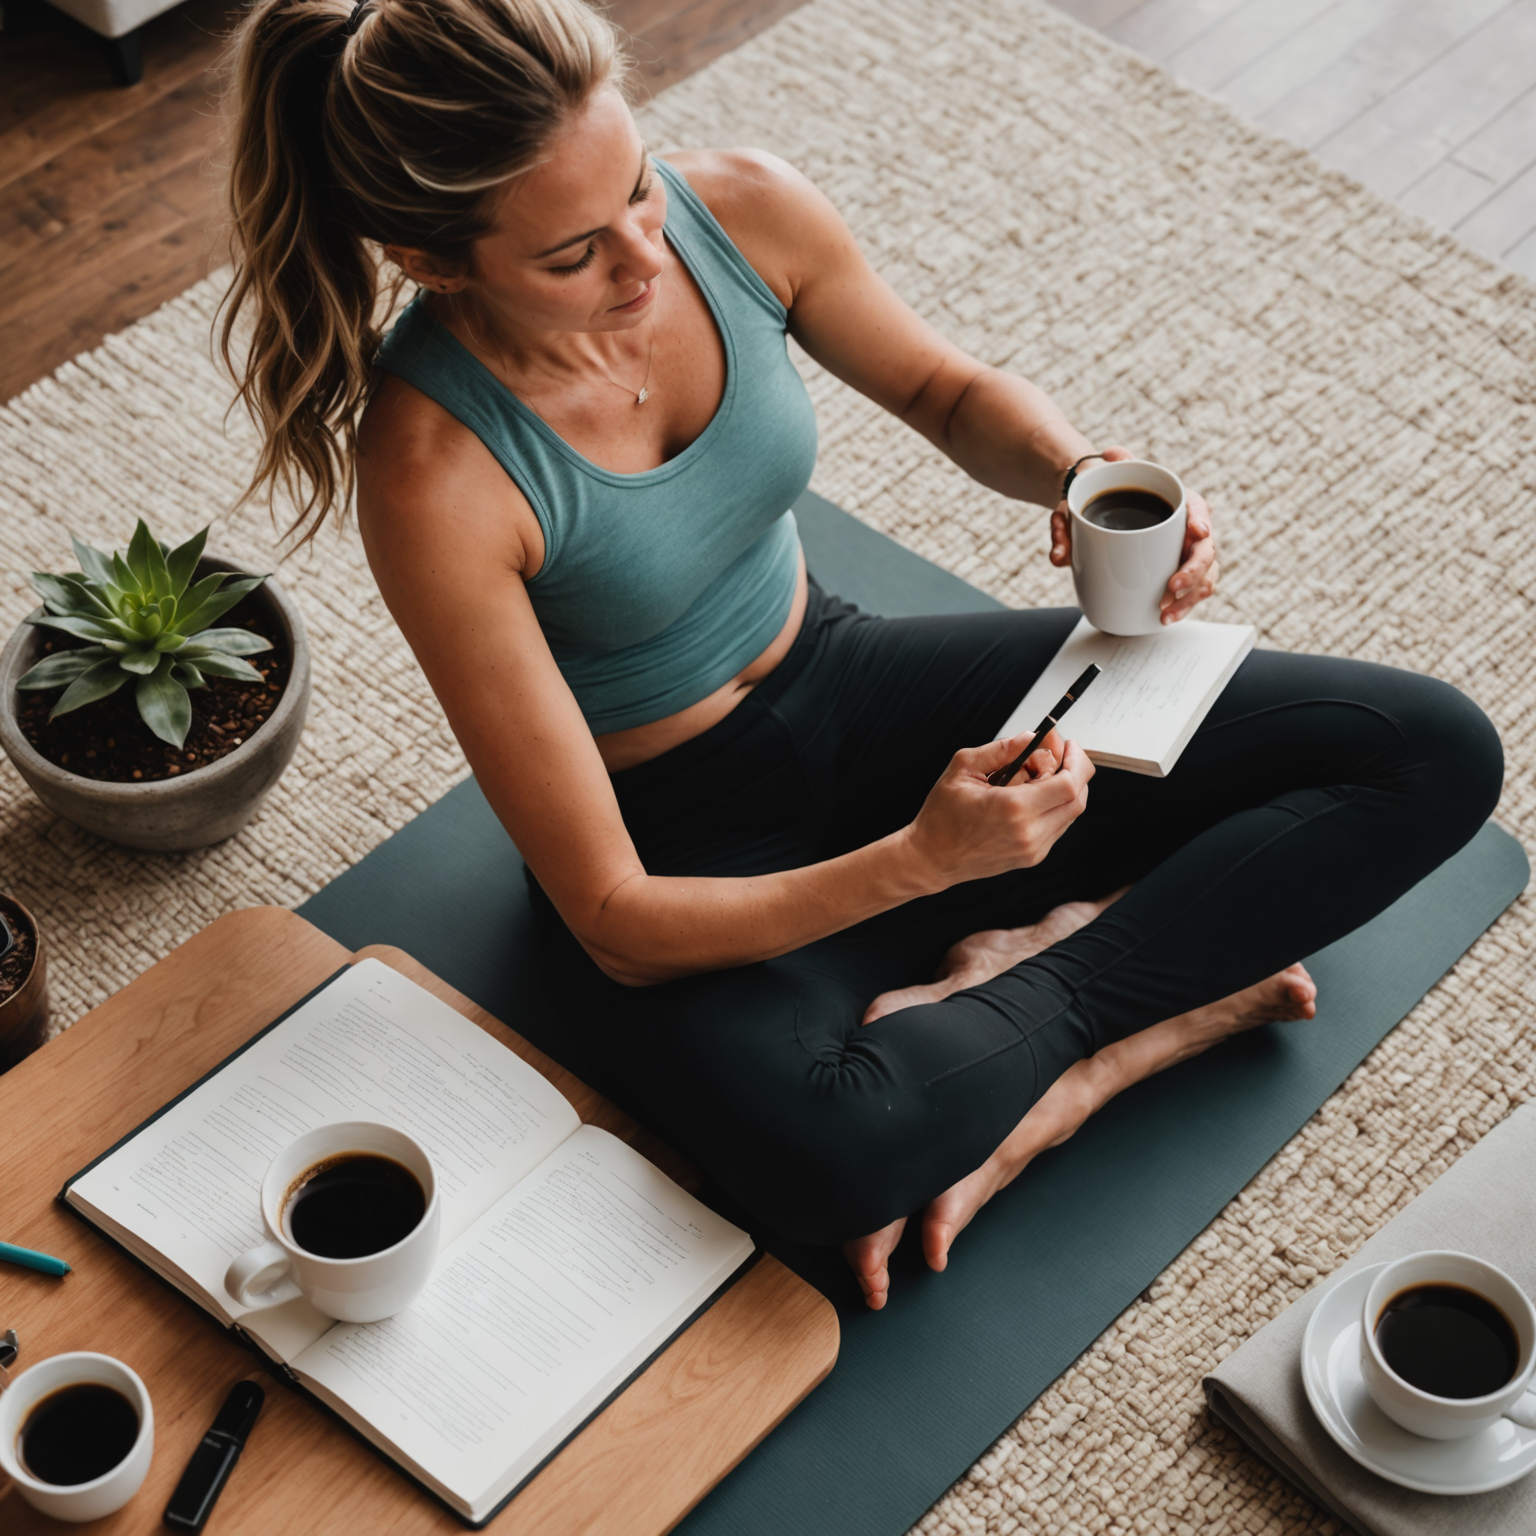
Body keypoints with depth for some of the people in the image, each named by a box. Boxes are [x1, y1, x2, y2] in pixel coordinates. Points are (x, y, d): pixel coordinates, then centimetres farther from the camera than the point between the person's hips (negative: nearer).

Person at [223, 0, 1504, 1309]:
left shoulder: (742, 209, -17)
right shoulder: (435, 473, -30)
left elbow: (947, 390, 5)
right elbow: (616, 922, -26)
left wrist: (1076, 474, -17)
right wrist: (920, 863, -38)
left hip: (849, 697, 5)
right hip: (677, 851, -5)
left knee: (1435, 756, -5)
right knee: (838, 1159, -41)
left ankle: (1006, 992, -10)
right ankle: (1152, 1014, -12)